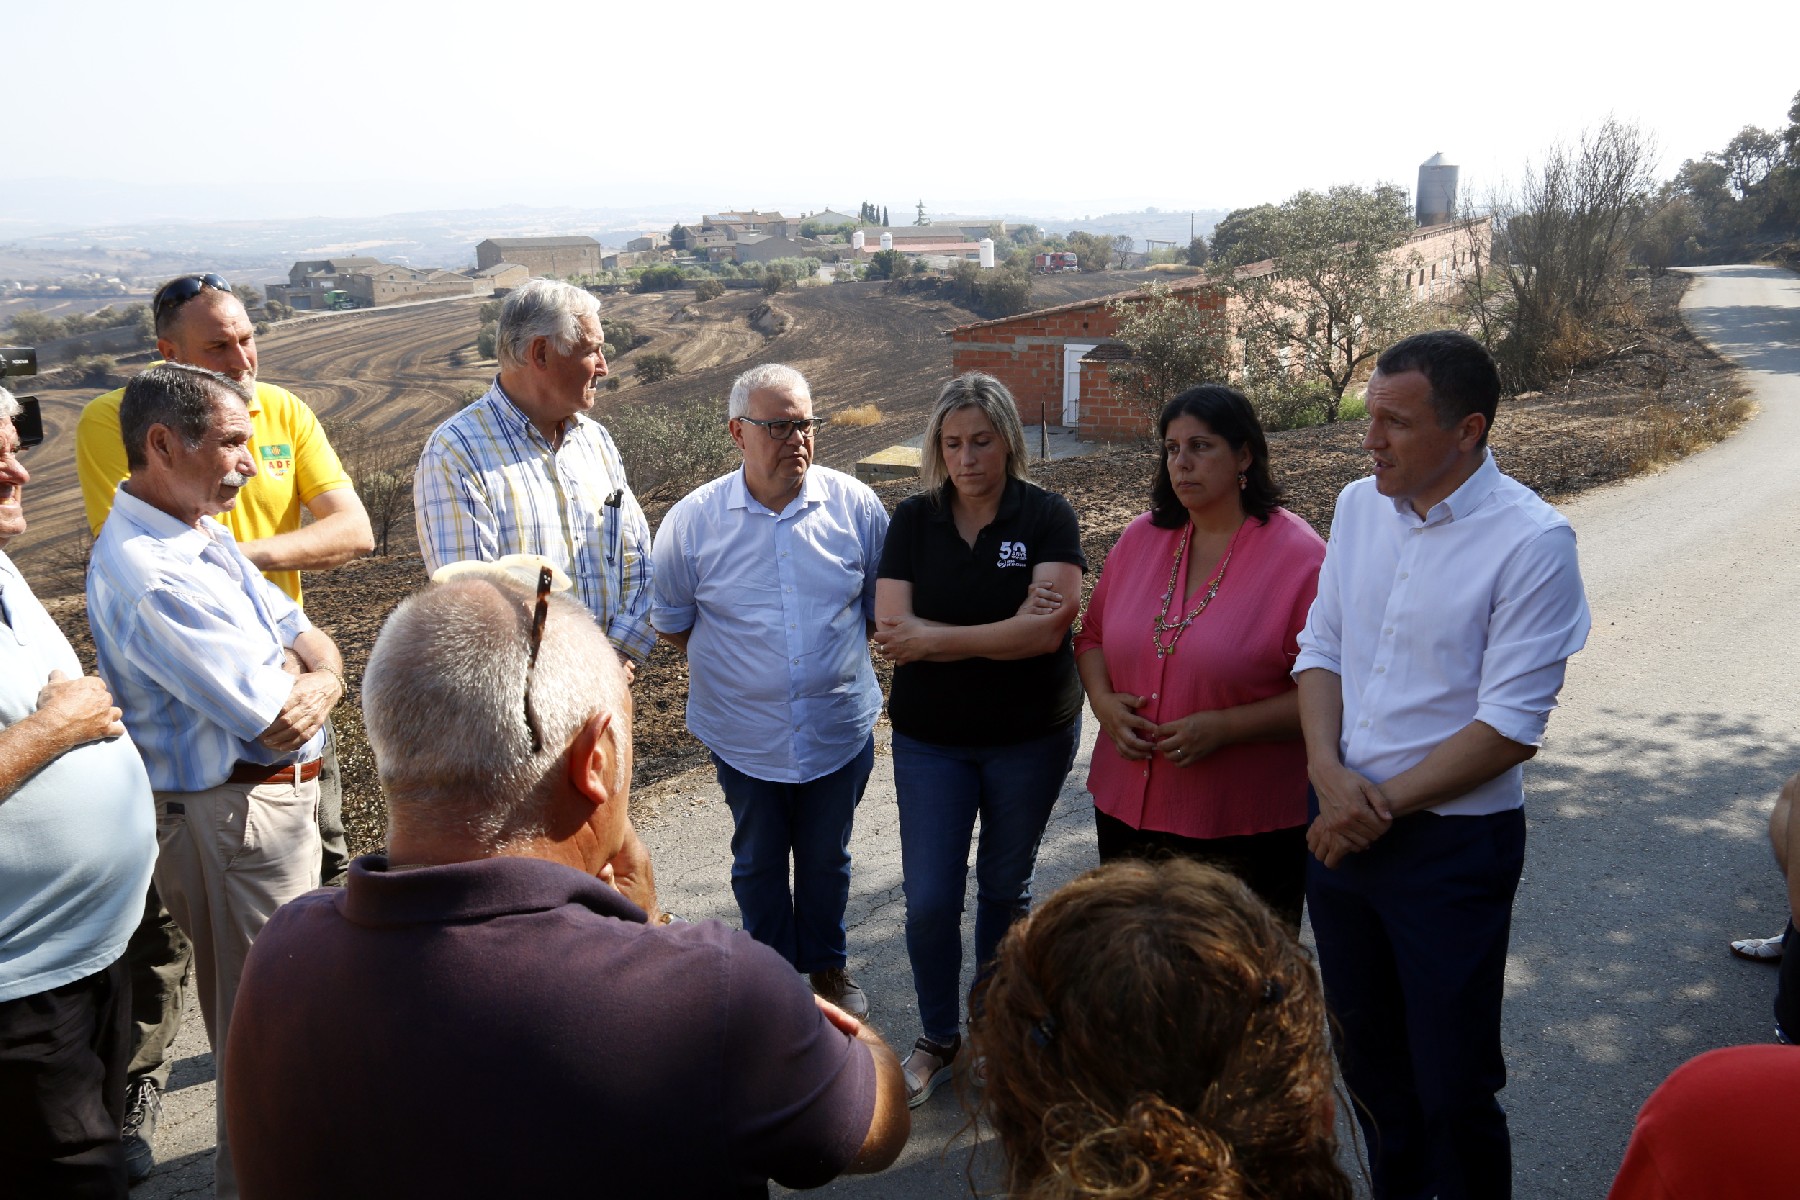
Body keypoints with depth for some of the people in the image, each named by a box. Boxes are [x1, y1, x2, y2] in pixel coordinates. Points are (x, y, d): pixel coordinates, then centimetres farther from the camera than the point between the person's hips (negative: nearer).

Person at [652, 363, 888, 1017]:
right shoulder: (692, 521, -12)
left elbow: (882, 606, 5)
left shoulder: (856, 506, -9)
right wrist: (735, 667, 3)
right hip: (746, 735, 0)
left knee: (826, 859, 20)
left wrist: (833, 656, 4)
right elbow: (671, 620, 3)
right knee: (757, 863, 18)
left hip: (840, 731, 1)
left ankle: (828, 965, 42)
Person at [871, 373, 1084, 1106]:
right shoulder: (913, 521, -3)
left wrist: (932, 641, -21)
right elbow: (892, 627, -14)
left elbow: (1046, 631, -22)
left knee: (1005, 888, 15)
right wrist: (1003, 634, -21)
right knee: (929, 900, 1)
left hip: (1031, 736, -1)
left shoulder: (1047, 518, -10)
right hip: (930, 740, 1)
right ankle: (939, 1038, 24)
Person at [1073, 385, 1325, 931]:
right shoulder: (1141, 538, 5)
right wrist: (1103, 700, -5)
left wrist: (1224, 727, -21)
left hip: (1248, 826, -4)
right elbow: (1093, 635, 14)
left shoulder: (1299, 556, -11)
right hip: (1127, 807, 5)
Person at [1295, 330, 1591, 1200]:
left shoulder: (1531, 540, -16)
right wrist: (1329, 771, -10)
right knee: (1368, 1059, 21)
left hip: (1453, 843, -5)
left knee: (1452, 1086, 7)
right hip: (1341, 828, 6)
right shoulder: (1359, 506, 2)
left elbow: (1511, 727, -17)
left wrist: (1382, 804, -14)